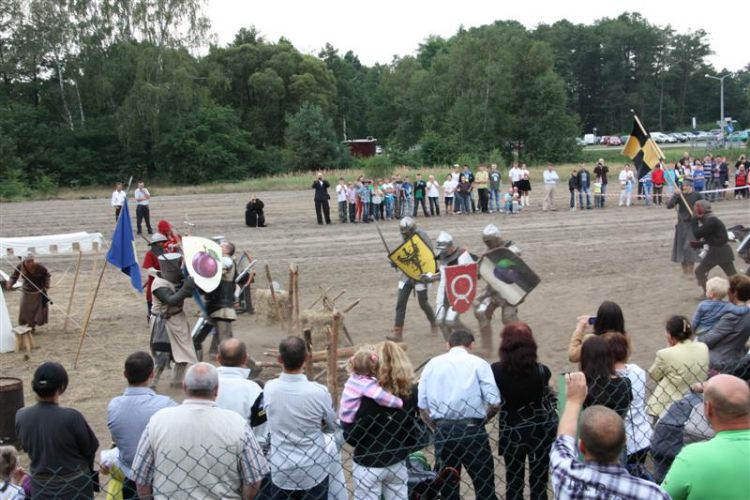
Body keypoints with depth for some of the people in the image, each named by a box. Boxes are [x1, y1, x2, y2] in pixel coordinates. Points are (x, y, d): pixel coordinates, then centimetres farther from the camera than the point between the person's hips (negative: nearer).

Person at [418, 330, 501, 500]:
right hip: (471, 429, -3)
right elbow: (494, 403, -8)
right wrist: (481, 419, 9)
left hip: (442, 430, 3)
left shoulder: (432, 364, 7)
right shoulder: (478, 364, -1)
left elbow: (422, 406, 4)